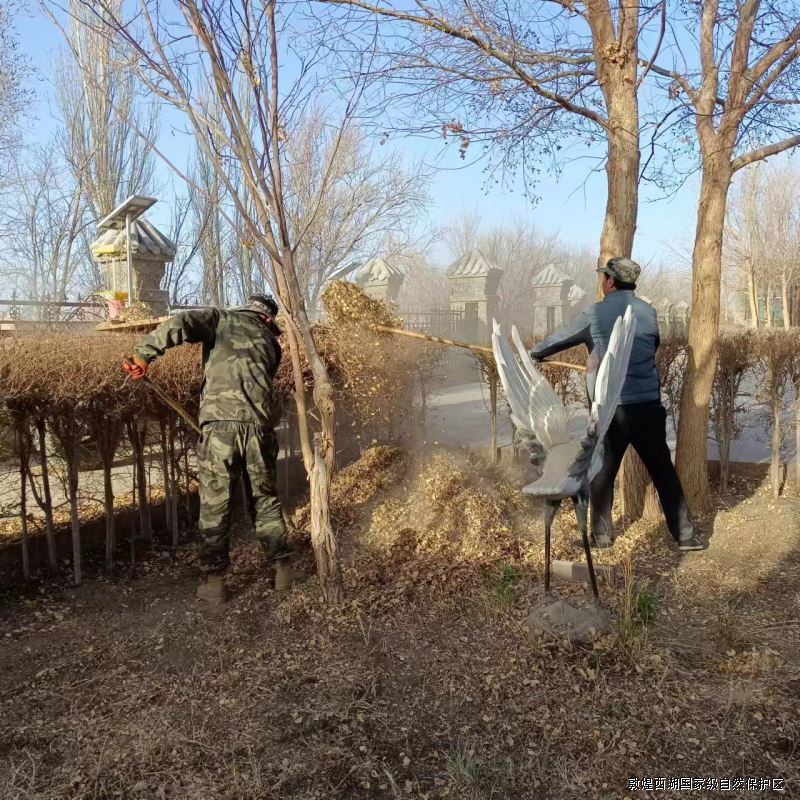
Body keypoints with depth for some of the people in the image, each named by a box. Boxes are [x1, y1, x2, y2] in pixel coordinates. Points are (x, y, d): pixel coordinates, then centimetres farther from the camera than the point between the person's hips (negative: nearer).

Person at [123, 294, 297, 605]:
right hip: (260, 424, 3)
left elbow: (182, 324, -4)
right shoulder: (270, 341, 25)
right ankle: (282, 569, 22)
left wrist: (144, 354, -6)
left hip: (220, 420, -3)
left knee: (214, 504, 5)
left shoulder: (222, 319, 15)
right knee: (265, 499, 17)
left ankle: (214, 582, 9)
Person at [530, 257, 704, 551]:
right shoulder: (648, 312, 6)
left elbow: (559, 338, 10)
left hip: (610, 409, -3)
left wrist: (534, 353, 27)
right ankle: (684, 535, 12)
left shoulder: (594, 314, -3)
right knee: (663, 471, 9)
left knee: (602, 473, 11)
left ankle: (602, 535, 17)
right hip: (649, 405, 3)